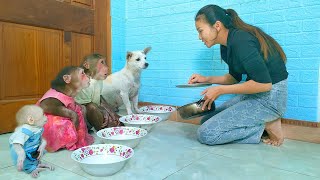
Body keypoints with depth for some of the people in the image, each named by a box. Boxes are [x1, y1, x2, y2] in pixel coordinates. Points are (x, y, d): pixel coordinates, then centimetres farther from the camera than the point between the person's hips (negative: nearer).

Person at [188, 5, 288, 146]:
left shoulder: (240, 40, -21)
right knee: (206, 121, 11)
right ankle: (262, 122, 6)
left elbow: (264, 84, -26)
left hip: (270, 96, -10)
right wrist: (206, 79, 8)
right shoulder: (226, 46, 8)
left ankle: (266, 126, -4)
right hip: (254, 94, 10)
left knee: (206, 134, -15)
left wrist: (220, 90, -18)